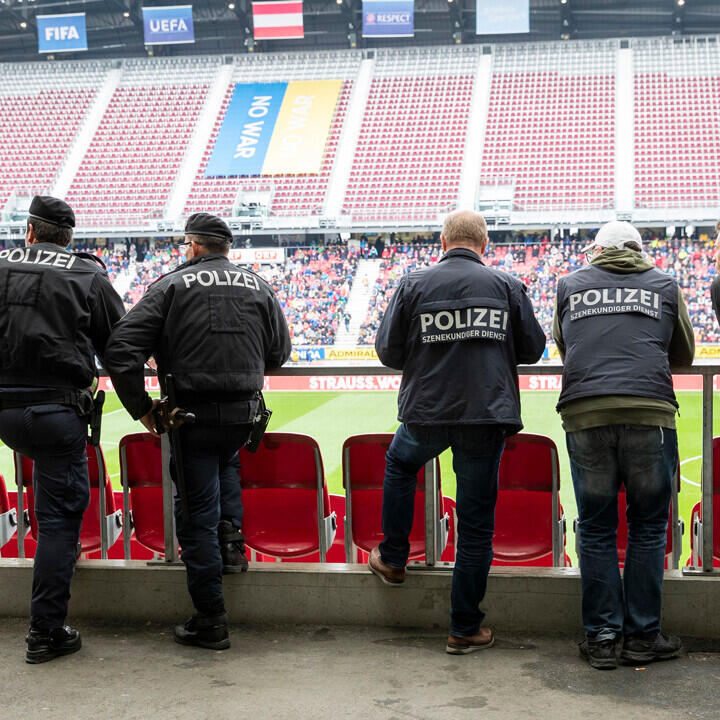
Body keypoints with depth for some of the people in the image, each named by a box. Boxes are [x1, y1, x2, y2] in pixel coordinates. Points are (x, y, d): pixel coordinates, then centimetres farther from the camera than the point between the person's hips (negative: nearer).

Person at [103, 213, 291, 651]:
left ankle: (211, 622, 9)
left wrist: (142, 408, -2)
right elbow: (279, 353, 14)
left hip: (194, 414, -4)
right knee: (226, 462, 37)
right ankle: (232, 537, 18)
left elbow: (122, 351, -10)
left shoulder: (171, 285, -2)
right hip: (245, 412, 4)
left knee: (197, 514, 4)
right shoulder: (258, 286, 8)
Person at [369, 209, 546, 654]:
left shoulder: (413, 285, -1)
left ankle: (393, 559, 38)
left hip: (427, 412, 0)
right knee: (476, 524, 6)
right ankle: (466, 629, 13)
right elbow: (533, 349, 6)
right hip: (488, 416, 0)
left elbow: (388, 352, 1)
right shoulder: (507, 286, 0)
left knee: (400, 463, 33)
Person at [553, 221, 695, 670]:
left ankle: (601, 637, 12)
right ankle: (642, 636, 13)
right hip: (650, 410, -1)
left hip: (585, 412, 1)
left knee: (596, 529, 8)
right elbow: (684, 355, 23)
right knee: (648, 527, 9)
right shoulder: (664, 285, 15)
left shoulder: (570, 285, 16)